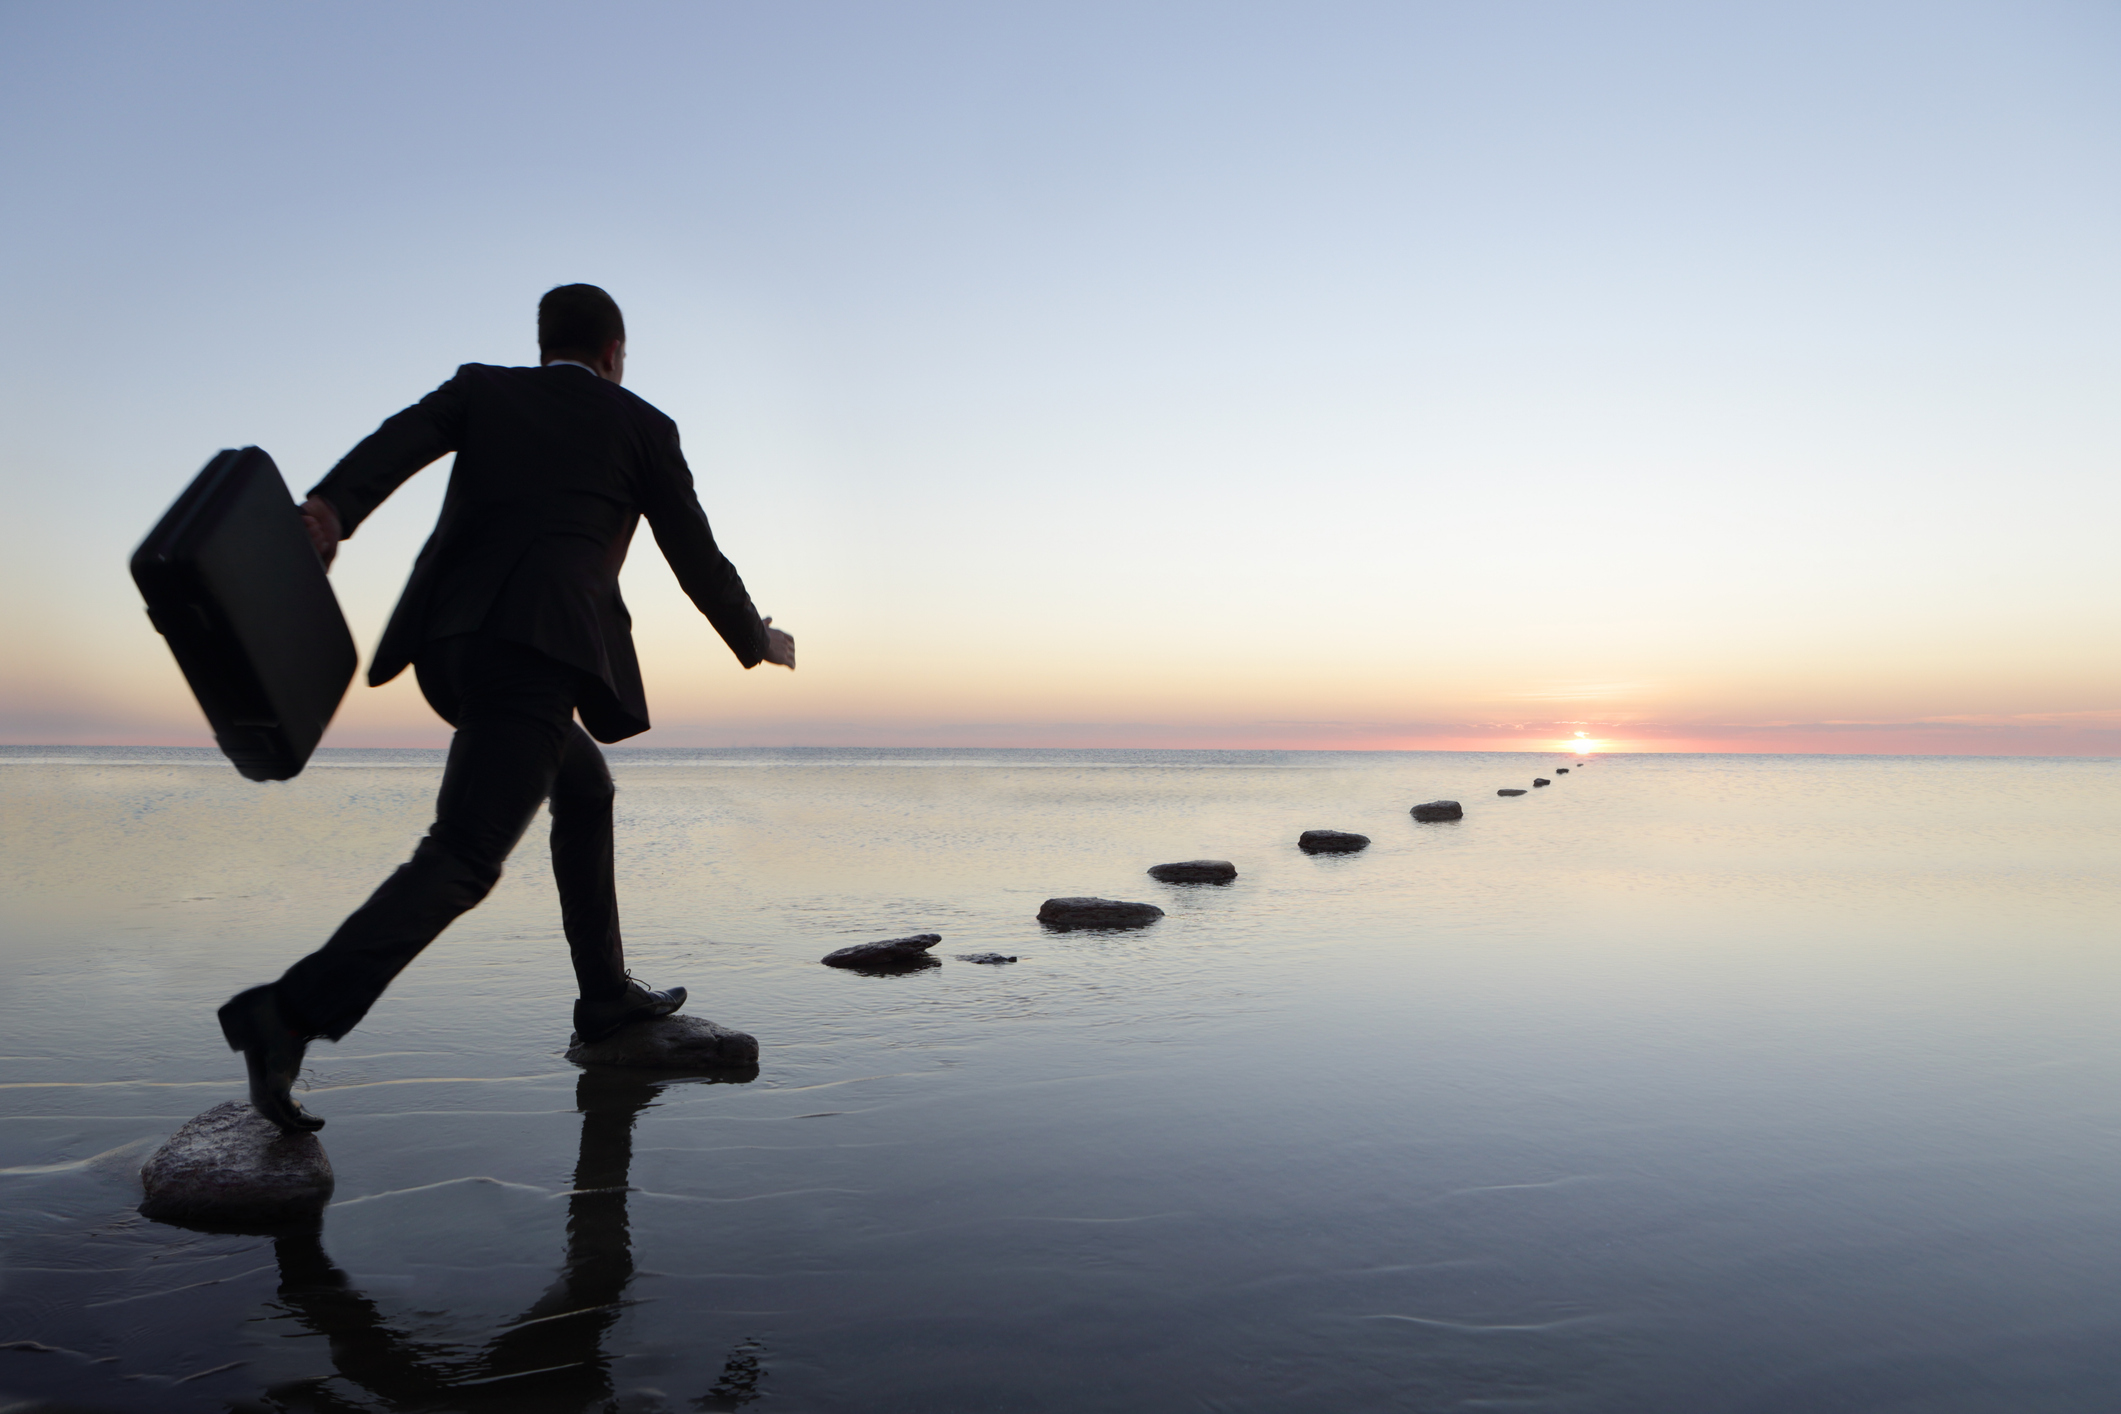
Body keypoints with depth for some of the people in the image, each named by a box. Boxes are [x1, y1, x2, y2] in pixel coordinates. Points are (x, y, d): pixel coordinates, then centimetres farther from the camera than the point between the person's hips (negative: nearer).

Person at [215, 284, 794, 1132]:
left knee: (585, 789, 24)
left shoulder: (481, 389, 21)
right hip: (540, 650, -6)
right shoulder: (642, 427, 14)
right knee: (463, 858, -9)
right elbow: (698, 560, 16)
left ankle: (605, 992, 29)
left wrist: (326, 510, -19)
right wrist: (758, 642, 31)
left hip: (449, 647, 6)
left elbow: (399, 440, -1)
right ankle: (291, 1013, -24)